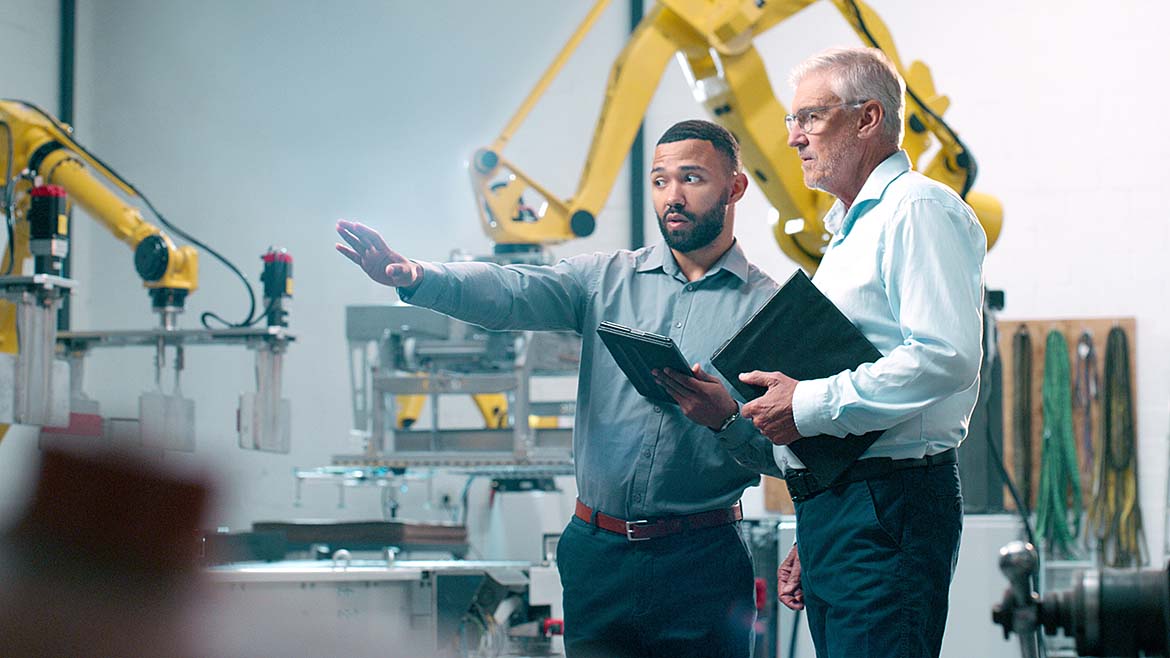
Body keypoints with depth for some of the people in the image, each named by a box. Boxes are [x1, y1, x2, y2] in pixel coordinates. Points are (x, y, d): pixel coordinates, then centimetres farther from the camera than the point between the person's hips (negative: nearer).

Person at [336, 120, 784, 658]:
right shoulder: (607, 278, 7)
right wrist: (417, 278, -28)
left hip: (702, 564, -2)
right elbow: (511, 292, -10)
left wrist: (729, 419, -22)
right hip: (598, 551, 2)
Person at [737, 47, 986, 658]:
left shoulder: (918, 210, -9)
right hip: (830, 513, 10)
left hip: (887, 509, -10)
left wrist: (812, 406, -18)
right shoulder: (849, 230, 23)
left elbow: (947, 357, -23)